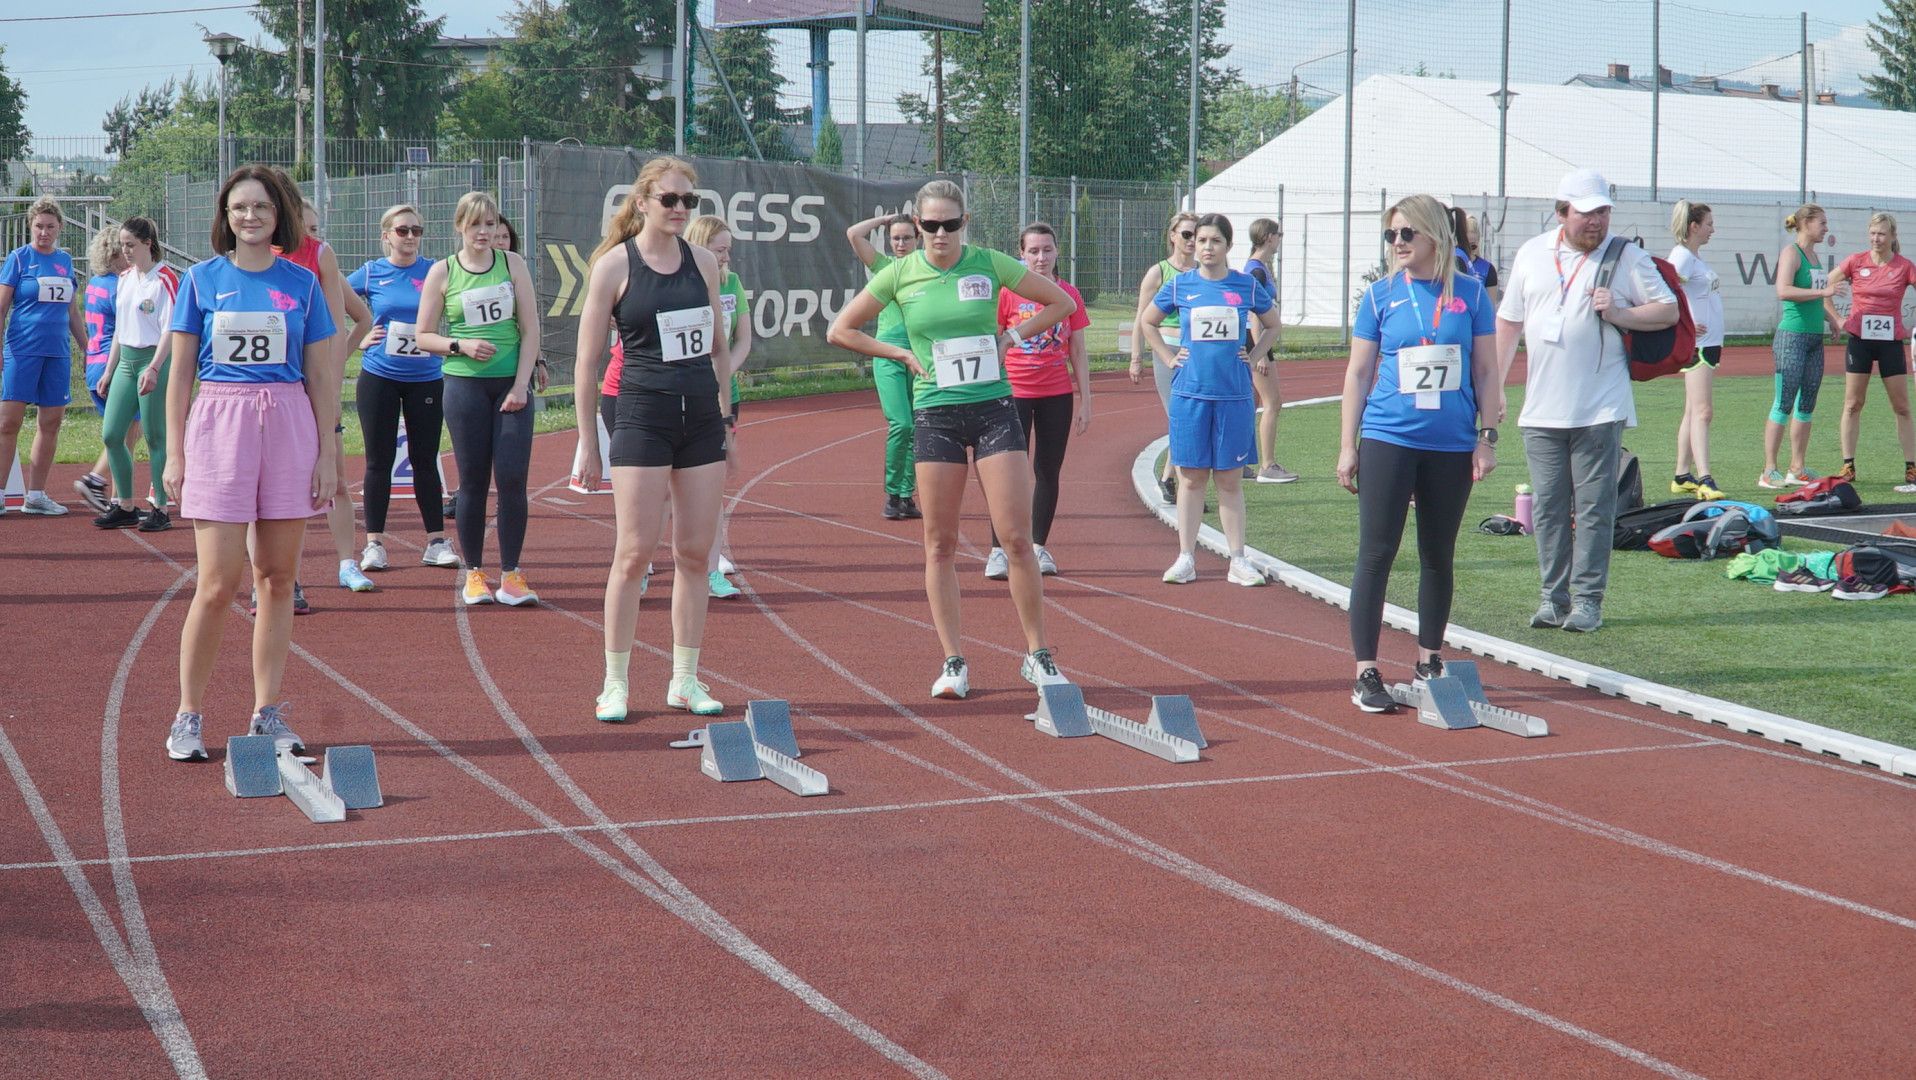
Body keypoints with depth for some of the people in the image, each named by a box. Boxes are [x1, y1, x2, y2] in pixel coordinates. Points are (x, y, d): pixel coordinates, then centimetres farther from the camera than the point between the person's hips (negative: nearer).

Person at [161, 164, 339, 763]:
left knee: (277, 577, 5)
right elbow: (181, 371, 6)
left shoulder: (301, 282, 7)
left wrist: (327, 455, 3)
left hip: (289, 427, 2)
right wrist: (175, 453, 1)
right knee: (217, 584, -6)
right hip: (219, 425, -2)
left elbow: (321, 376, 8)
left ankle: (267, 713, 14)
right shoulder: (202, 279, 5)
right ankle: (187, 717, 5)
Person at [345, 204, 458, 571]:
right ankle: (374, 543, 8)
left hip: (426, 379, 0)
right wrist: (358, 339, 2)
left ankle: (436, 541, 10)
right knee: (379, 461, 3)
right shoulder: (370, 273, 1)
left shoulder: (434, 272, 1)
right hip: (379, 378, 0)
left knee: (425, 460, 5)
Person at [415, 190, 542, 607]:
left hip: (511, 383, 1)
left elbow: (531, 329, 4)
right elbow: (423, 336, 6)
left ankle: (511, 573, 0)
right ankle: (473, 572, 12)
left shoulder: (512, 264, 6)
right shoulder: (442, 272, 3)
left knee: (513, 478, -6)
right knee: (474, 481, 2)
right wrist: (462, 345, -12)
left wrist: (520, 384, -5)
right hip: (465, 385, -1)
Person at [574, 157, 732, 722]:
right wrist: (587, 439, -3)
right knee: (634, 552, -6)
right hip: (642, 419, -4)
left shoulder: (703, 263, 9)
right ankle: (615, 683, 4)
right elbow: (588, 358, -2)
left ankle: (685, 680, 14)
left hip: (702, 416, 4)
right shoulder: (615, 264, -4)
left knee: (695, 553, 5)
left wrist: (726, 415, 15)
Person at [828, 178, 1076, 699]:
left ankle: (1037, 656, 6)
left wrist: (1011, 337, 1)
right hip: (935, 416, 1)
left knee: (1018, 539, -5)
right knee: (940, 545, 2)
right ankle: (953, 662, 9)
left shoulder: (989, 264, -1)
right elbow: (839, 331, 7)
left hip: (994, 408, -1)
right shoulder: (900, 275, 0)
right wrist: (902, 354, 1)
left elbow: (1061, 302, 10)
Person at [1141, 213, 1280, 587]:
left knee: (1230, 479, 4)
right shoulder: (1179, 285, 3)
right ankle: (1186, 558, 8)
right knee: (1191, 477, 3)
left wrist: (1254, 357, 8)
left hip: (1234, 395, 0)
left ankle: (1238, 560, 8)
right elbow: (1148, 322, 17)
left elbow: (1272, 325, 19)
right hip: (1190, 393, 0)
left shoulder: (1247, 286, 3)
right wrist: (1168, 358, 7)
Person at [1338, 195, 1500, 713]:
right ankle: (1366, 673, -1)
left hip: (1452, 446, 1)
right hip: (1388, 440, -1)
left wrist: (1487, 436, 0)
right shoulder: (1381, 296, 1)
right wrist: (1348, 446, 1)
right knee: (1376, 554, -5)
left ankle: (1429, 661, 26)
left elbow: (1486, 370, 6)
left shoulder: (1470, 293, 2)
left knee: (1439, 556, 12)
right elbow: (1358, 372, 4)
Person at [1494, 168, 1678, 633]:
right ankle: (1553, 597, 13)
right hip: (1541, 410, 3)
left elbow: (1668, 311, 1)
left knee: (1594, 507, -2)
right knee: (1548, 507, 6)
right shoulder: (1532, 254, 10)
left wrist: (1618, 314, -15)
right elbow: (1509, 322, 16)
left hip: (1600, 409, -3)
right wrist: (1491, 388, 12)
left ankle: (1587, 598, 3)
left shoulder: (1627, 258, 1)